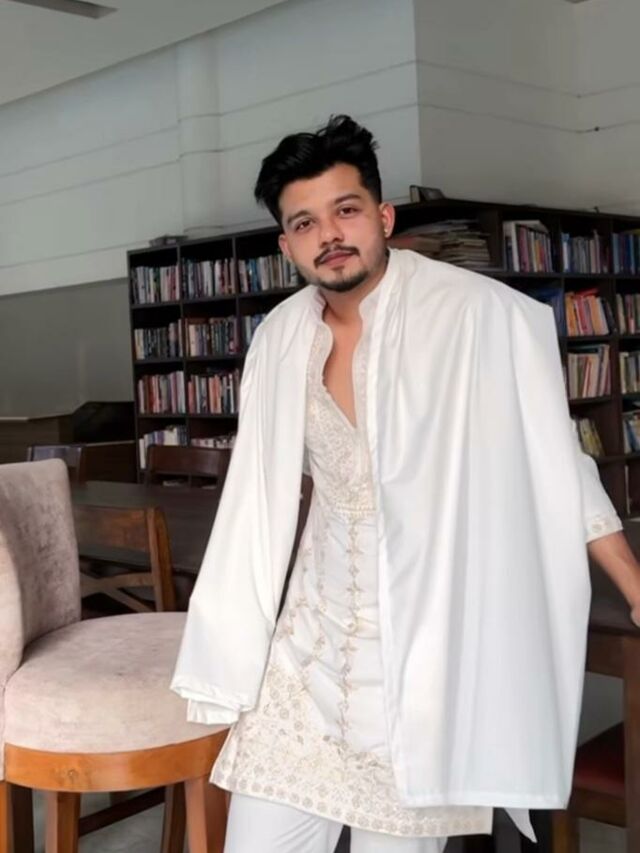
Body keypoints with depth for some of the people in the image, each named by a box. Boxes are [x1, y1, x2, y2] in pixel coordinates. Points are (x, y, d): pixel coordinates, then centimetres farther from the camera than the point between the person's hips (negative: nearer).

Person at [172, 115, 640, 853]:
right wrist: (225, 646, 15)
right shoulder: (280, 339, 2)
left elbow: (557, 467, -7)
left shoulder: (481, 316, -15)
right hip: (312, 640, 5)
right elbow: (261, 500, 10)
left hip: (431, 647, -4)